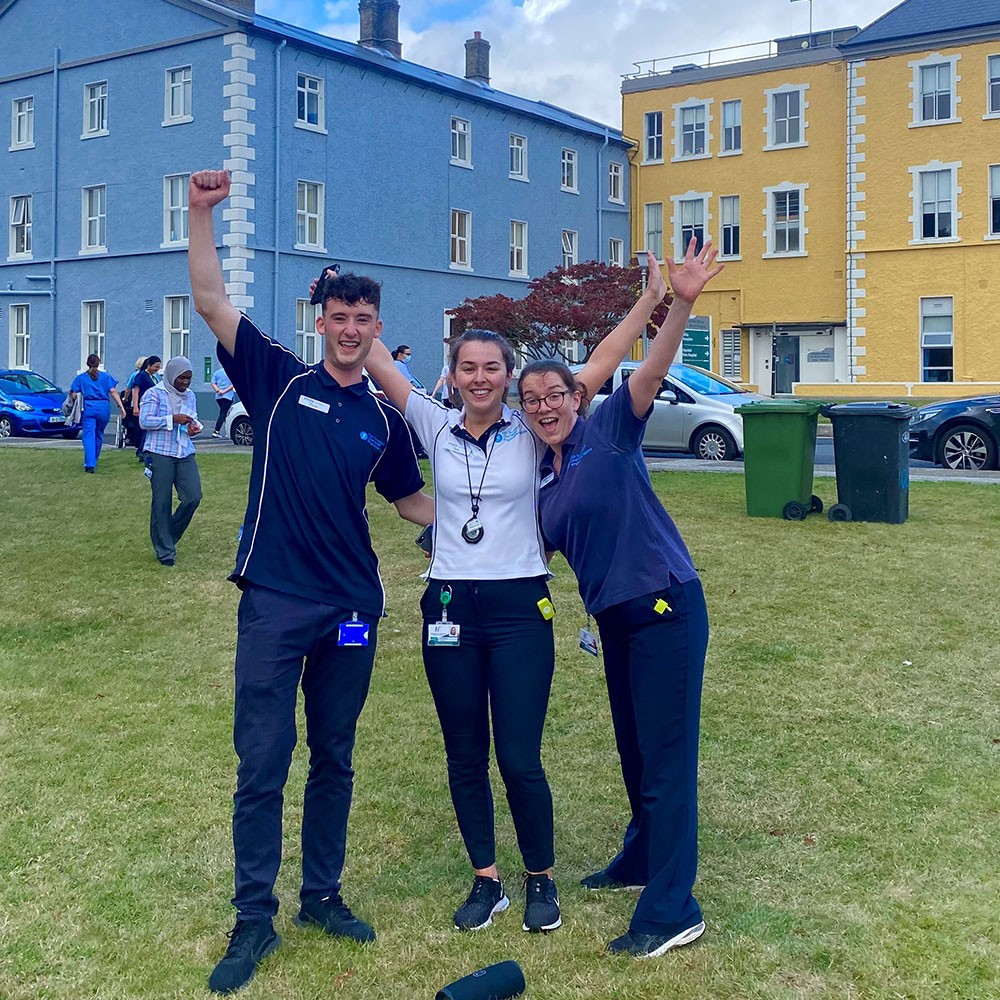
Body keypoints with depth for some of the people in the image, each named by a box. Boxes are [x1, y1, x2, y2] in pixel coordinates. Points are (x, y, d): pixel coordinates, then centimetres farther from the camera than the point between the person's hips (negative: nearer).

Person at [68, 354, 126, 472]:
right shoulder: (106, 376, 8)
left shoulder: (81, 377, 7)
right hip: (103, 407, 1)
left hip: (88, 407, -1)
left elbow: (73, 395, 2)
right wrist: (121, 406, -5)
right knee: (99, 435, 16)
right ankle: (93, 462, 28)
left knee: (89, 436, -6)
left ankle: (90, 464, -19)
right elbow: (113, 392, -2)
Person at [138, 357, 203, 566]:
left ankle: (169, 536, 18)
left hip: (185, 454, 6)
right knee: (162, 503, -1)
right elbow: (144, 421, -13)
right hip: (160, 454, -5)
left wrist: (194, 428, 1)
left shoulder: (190, 396, 14)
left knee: (193, 496, -5)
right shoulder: (154, 394, -5)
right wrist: (173, 419, -21)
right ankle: (165, 551, 9)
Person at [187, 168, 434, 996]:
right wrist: (201, 213, -14)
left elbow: (412, 499, 21)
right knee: (262, 763, -1)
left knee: (334, 760, 13)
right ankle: (254, 920, 12)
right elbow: (212, 302, -6)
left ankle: (322, 896, 28)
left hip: (351, 608, 3)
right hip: (275, 601, -3)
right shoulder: (280, 378, 2)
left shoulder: (384, 419, 10)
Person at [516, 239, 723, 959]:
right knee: (634, 750, 21)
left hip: (666, 606, -8)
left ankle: (672, 911, 2)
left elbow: (651, 370, -23)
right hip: (616, 617, 8)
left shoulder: (609, 431, -7)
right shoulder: (544, 476, 12)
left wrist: (681, 306, -38)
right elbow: (541, 547, 21)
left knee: (666, 755, -4)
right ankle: (642, 858, 41)